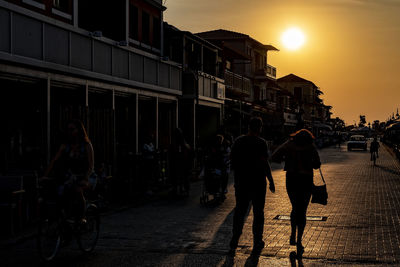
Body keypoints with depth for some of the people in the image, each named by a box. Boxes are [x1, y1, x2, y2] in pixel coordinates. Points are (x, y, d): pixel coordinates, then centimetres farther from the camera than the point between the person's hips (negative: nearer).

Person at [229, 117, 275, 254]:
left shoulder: (238, 141, 3)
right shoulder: (261, 143, -12)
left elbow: (232, 160, 9)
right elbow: (264, 164, -15)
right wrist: (271, 181, -9)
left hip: (241, 182, 4)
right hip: (258, 183, -4)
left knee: (239, 212, 10)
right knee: (258, 213, 7)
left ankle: (234, 243, 6)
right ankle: (257, 243, 11)